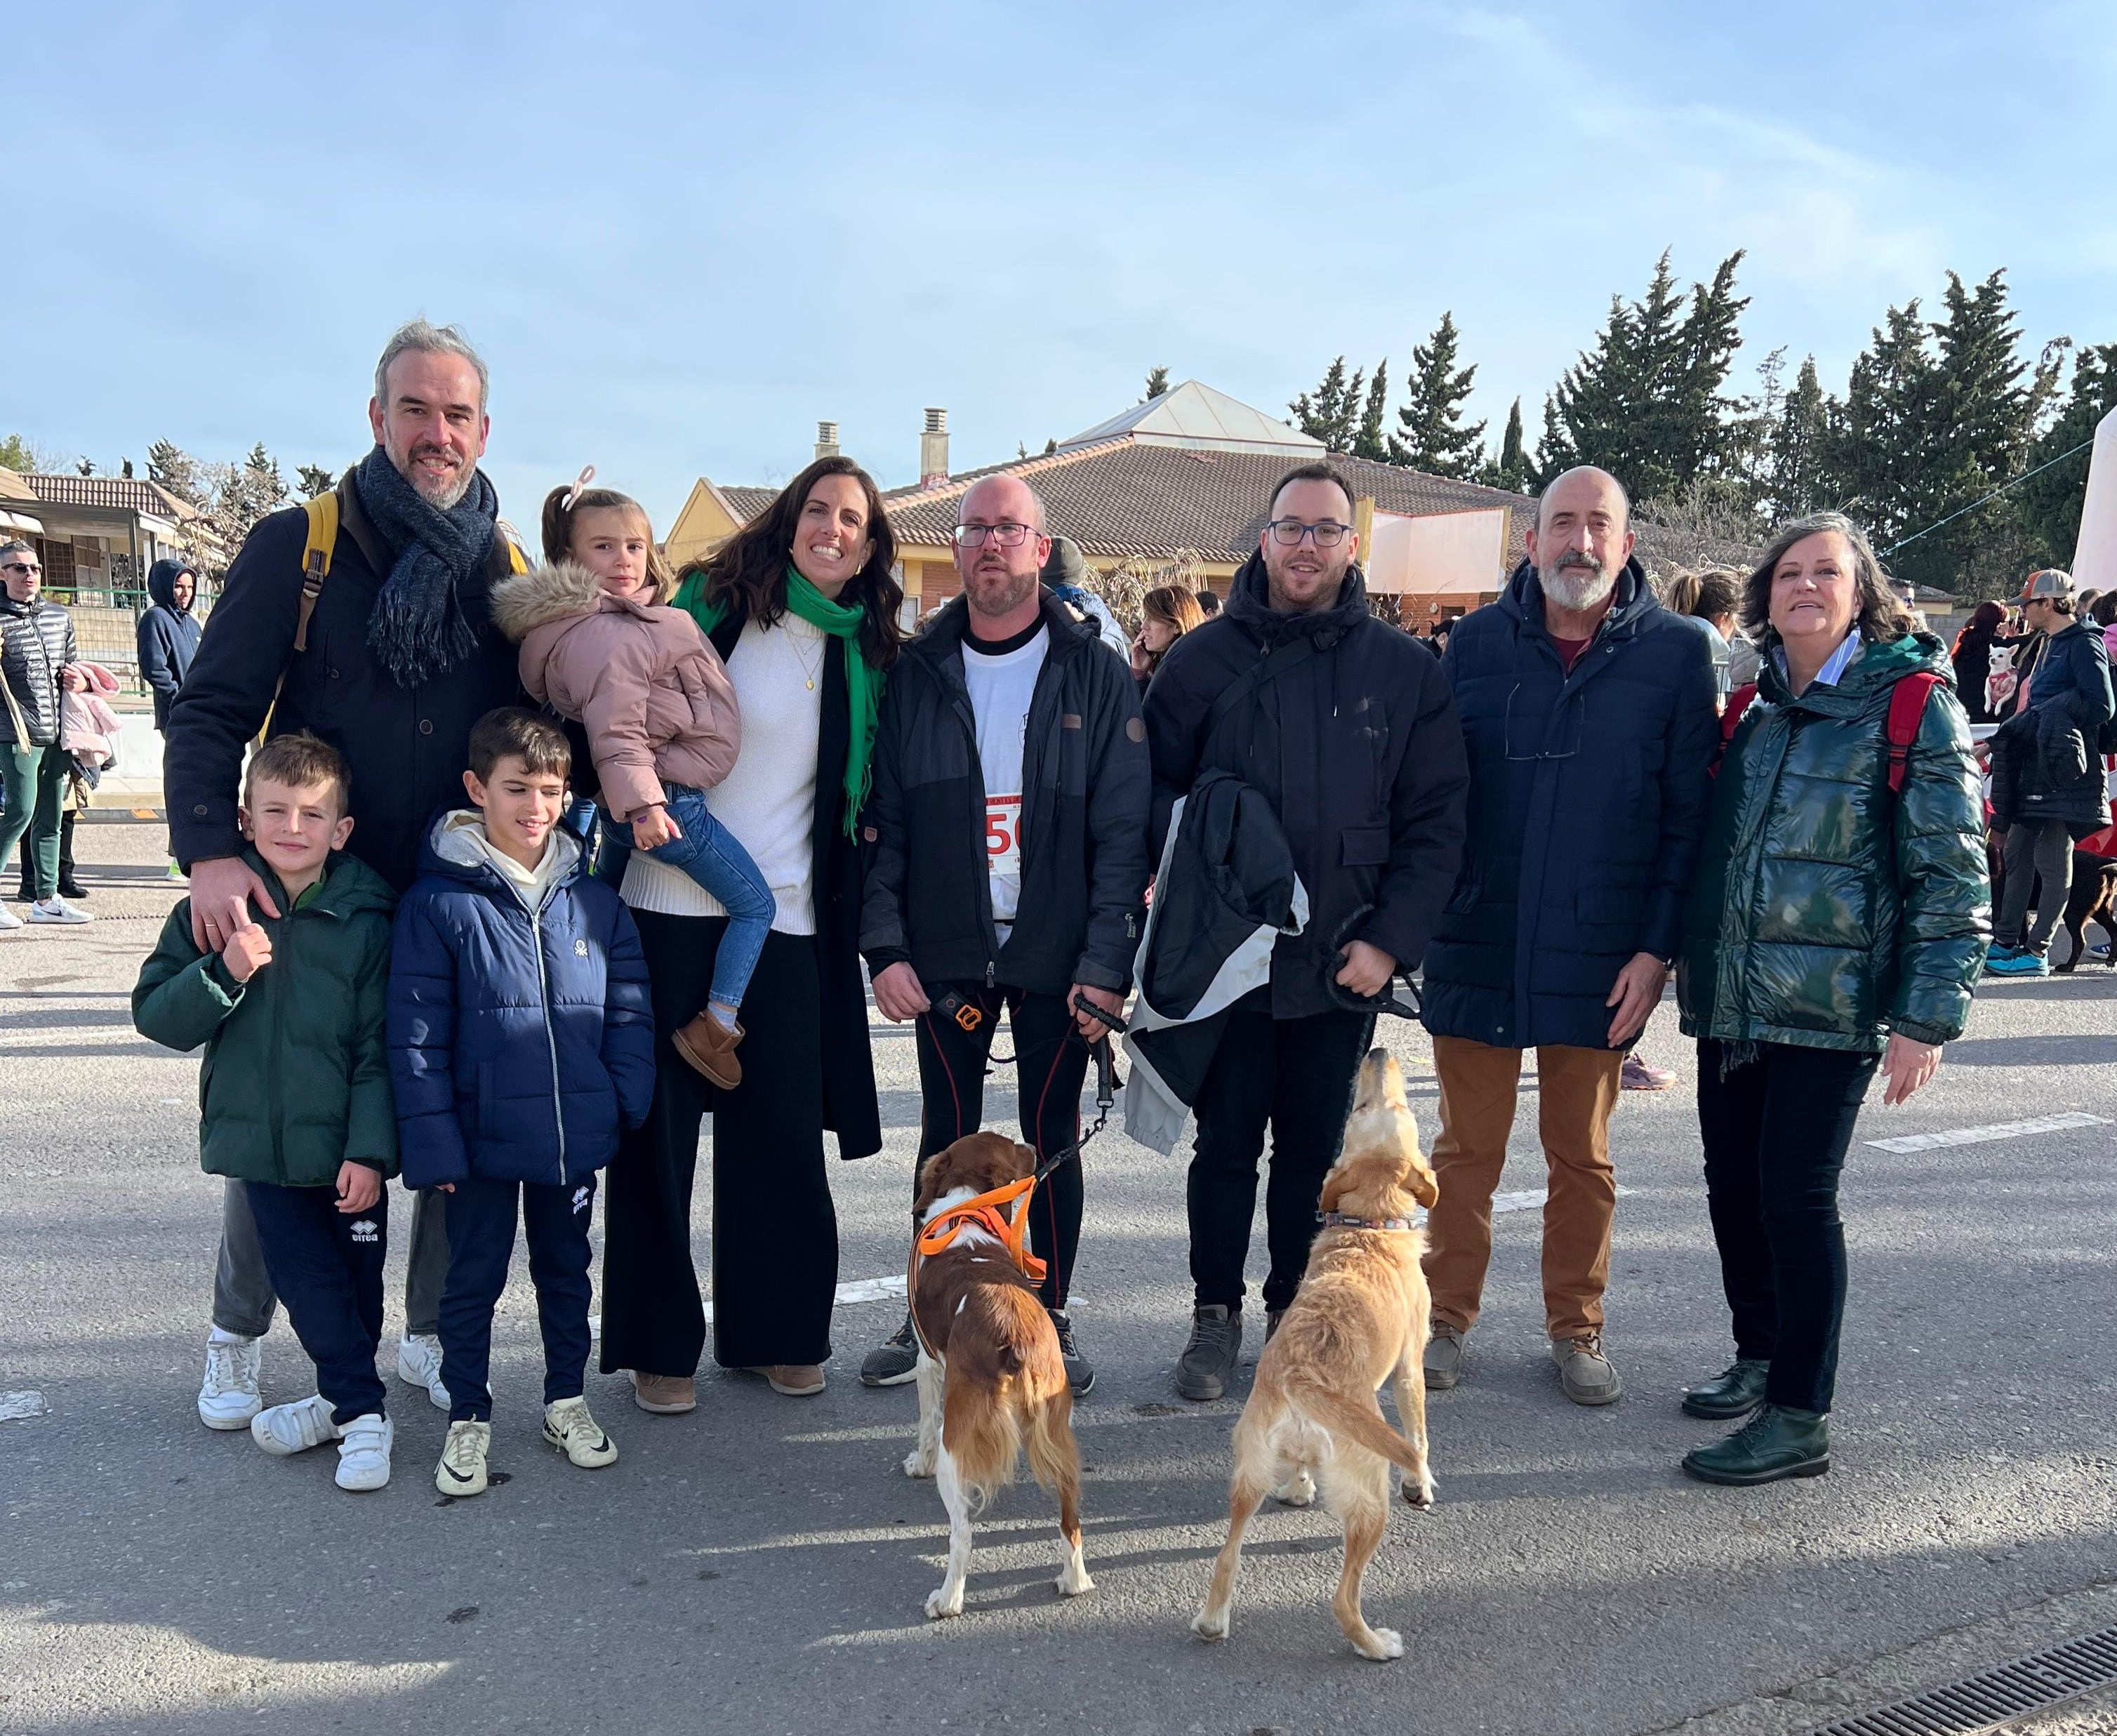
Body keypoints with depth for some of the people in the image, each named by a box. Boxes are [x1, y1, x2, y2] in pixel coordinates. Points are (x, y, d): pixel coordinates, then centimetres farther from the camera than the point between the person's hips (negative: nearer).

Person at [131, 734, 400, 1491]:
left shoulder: (365, 922, -7)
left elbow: (380, 1048, -7)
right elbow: (155, 1014, -2)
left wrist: (370, 1149, -12)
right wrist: (222, 972, -19)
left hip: (348, 1151, -1)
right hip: (262, 1144, 2)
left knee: (355, 1281, 9)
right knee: (309, 1280, 4)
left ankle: (346, 1402, 28)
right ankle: (359, 1406, 21)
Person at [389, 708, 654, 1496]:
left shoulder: (594, 899, 1)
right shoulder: (439, 900, -10)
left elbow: (629, 1011, 6)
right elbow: (415, 1034, -10)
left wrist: (629, 1105, -3)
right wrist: (433, 1142, -12)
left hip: (575, 1135, 3)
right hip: (484, 1135, -3)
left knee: (567, 1269, 18)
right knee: (473, 1279, 10)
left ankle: (567, 1401, 35)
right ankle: (467, 1417, 27)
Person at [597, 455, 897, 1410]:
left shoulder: (864, 650, 10)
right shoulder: (714, 601, -1)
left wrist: (856, 915, 9)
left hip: (787, 917, 3)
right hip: (673, 904, -3)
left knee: (780, 1132, 6)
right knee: (660, 1123, 3)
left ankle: (773, 1329, 22)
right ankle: (657, 1342, 16)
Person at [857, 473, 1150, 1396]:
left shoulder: (1094, 673, -1)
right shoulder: (917, 672, 3)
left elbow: (1125, 828, -5)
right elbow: (882, 821, 2)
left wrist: (1107, 958, -12)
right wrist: (885, 947, -6)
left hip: (1058, 954, -1)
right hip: (946, 951, 1)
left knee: (1052, 1136, 8)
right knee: (948, 1135, 9)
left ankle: (1052, 1319, 22)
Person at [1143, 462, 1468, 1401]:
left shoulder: (1404, 671, 2)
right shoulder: (1204, 657, 1)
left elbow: (1434, 822, 1)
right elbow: (1156, 789, 3)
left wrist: (1390, 940, -7)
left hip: (1346, 965, 1)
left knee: (1315, 1146, 12)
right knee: (1226, 1142, 8)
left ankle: (1296, 1310, 28)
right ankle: (1215, 1314, 25)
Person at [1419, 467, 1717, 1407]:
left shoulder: (1675, 652, -1)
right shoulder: (1477, 641, 2)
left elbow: (1687, 817, -1)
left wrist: (1656, 947, -7)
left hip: (1598, 958, 0)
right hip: (1476, 945, 1)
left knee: (1582, 1154, 13)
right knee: (1467, 1147, 10)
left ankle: (1576, 1329, 28)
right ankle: (1445, 1319, 24)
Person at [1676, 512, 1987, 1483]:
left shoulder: (1914, 706, -5)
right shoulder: (1752, 709, 11)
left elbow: (1953, 874, -8)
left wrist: (1928, 1017, -13)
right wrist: (1683, 965, 14)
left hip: (1830, 1005, -6)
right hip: (1730, 1001, 6)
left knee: (1795, 1195, -6)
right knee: (1733, 1186, 11)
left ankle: (1800, 1419, 6)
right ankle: (1759, 1357, 31)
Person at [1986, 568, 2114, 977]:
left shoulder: (2084, 644, -9)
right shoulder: (2051, 643, 18)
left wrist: (2047, 717, -14)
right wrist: (2003, 740, 12)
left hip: (2062, 772, -10)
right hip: (2034, 767, 10)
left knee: (2053, 862, -4)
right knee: (2017, 854, 13)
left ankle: (2037, 953, -1)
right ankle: (2006, 942, 21)